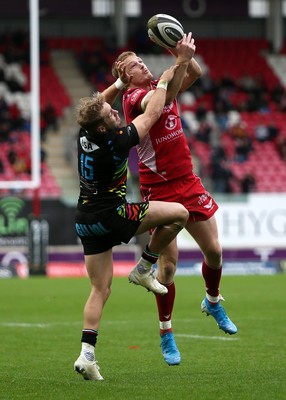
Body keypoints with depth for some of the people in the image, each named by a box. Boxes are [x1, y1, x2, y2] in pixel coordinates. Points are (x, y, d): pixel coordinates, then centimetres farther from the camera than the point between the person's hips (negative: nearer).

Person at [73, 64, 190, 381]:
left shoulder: (85, 135, -1)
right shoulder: (115, 141, -20)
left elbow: (100, 101, 22)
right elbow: (152, 114, -6)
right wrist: (163, 82, 8)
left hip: (86, 221, 8)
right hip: (112, 215, -7)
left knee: (100, 289, 9)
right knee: (179, 213, 1)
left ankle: (86, 354, -4)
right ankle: (144, 269, 11)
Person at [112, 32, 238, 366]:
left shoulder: (159, 86, 8)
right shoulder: (133, 97, -12)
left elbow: (195, 73, 1)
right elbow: (162, 99, -32)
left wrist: (184, 54, -18)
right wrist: (181, 59, -39)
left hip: (187, 181, 6)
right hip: (158, 189, -6)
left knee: (213, 250, 7)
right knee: (168, 262, -7)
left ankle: (213, 301, 36)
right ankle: (166, 335, 6)